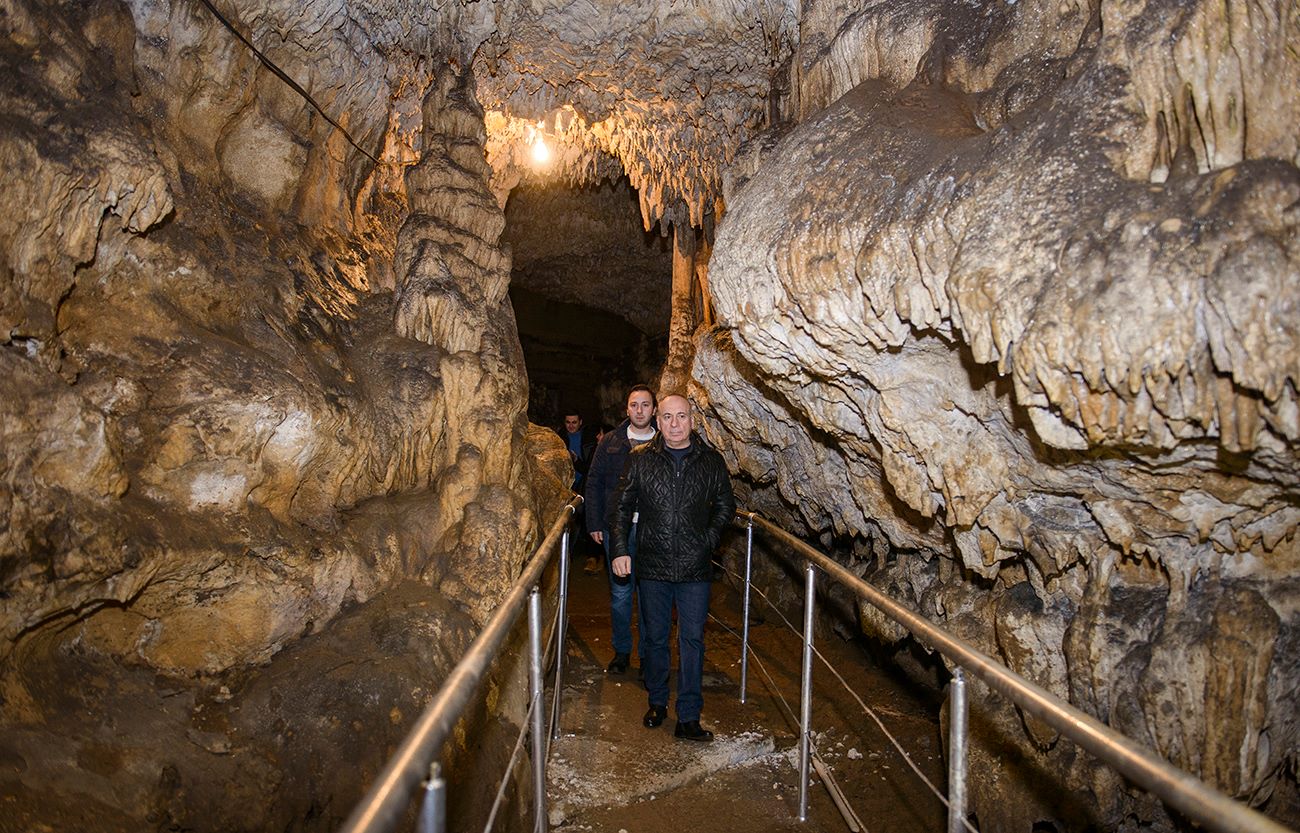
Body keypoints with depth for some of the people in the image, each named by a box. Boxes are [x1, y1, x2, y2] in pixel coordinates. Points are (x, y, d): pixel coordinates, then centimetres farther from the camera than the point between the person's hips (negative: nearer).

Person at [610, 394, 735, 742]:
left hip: (695, 569, 0)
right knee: (654, 636, 13)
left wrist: (710, 538, 0)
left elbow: (726, 505, 12)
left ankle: (688, 718, 9)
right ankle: (657, 702, 32)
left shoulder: (711, 461, 2)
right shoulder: (640, 458, 1)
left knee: (692, 639, 1)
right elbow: (623, 506, 4)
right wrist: (620, 549, -4)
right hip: (652, 566, 1)